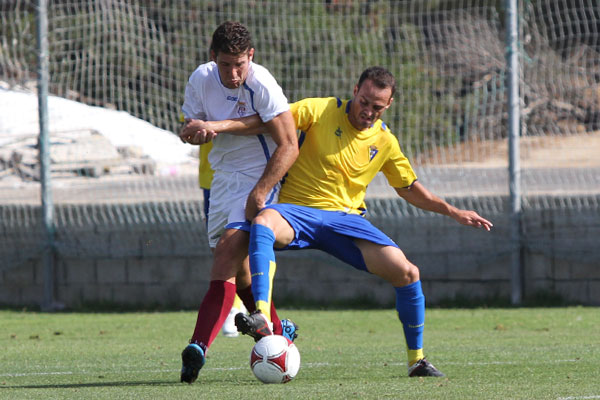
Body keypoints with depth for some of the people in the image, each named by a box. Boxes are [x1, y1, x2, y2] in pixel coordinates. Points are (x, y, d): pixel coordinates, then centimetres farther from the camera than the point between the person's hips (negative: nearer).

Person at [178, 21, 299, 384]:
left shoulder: (261, 85, -19)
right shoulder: (201, 79, -1)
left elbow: (289, 146, -20)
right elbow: (191, 129, 10)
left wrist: (259, 193, -27)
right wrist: (192, 130, -17)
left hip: (260, 178, -7)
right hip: (223, 175, 7)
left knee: (228, 251, -22)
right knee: (236, 266, 12)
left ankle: (199, 347, -32)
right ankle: (278, 330, 34)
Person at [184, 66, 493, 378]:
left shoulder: (385, 141, 8)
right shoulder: (321, 111, -4)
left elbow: (409, 189, 22)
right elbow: (266, 122, -8)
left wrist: (453, 212, 15)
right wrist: (220, 125, -23)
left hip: (346, 218, 3)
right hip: (297, 211, -3)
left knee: (407, 273, -13)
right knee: (263, 223, -39)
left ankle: (417, 360, 7)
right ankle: (262, 319, -51)